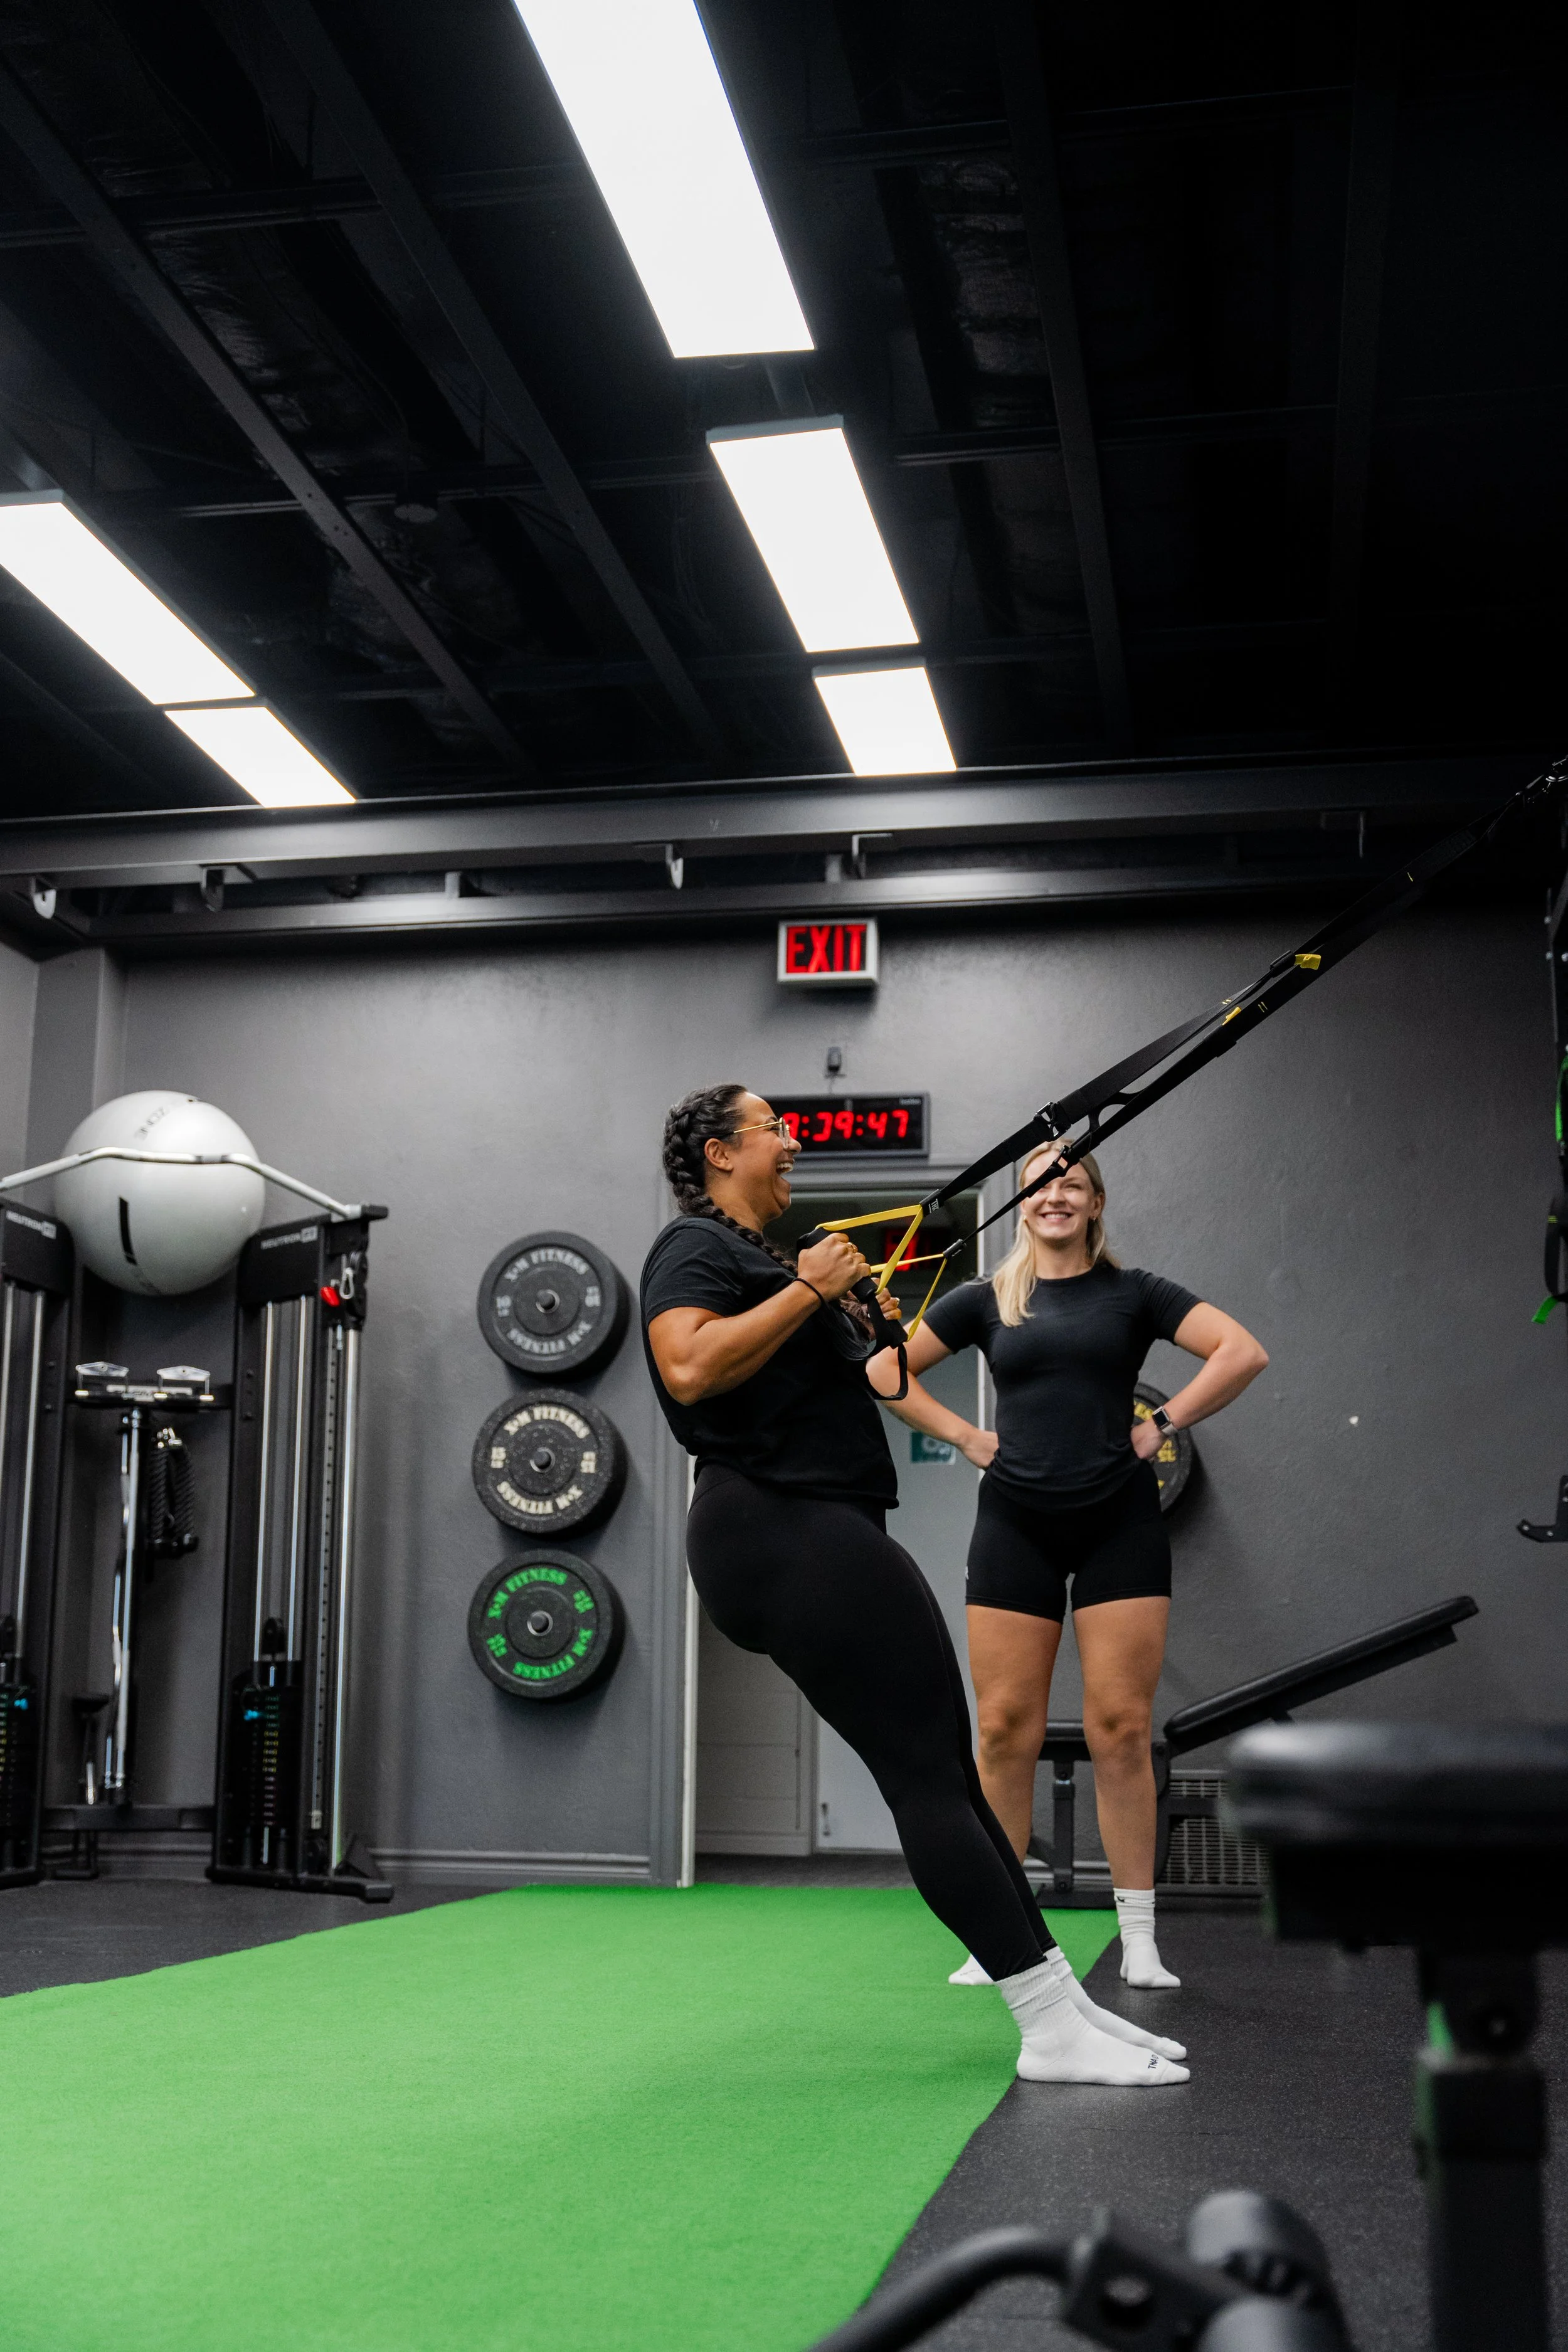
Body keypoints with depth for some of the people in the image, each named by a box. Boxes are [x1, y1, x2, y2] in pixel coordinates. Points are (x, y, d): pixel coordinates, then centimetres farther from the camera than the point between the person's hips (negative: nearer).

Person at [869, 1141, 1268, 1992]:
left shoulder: (1132, 1292, 6)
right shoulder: (988, 1299, 10)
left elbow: (1242, 1352, -1)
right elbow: (886, 1370, 14)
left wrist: (1163, 1424, -4)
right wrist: (963, 1435, 5)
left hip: (1119, 1524, -1)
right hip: (1016, 1528, 1)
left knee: (1120, 1730, -3)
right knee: (1006, 1731, 0)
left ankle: (1139, 1940, 6)